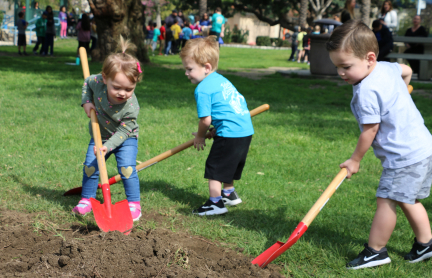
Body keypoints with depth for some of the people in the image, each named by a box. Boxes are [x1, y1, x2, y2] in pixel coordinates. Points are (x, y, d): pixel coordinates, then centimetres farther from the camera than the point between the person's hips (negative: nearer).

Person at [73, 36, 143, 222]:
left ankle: (134, 203, -1)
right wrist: (86, 101, -11)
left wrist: (108, 146, -35)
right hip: (100, 136, 4)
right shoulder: (97, 82, -27)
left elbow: (123, 131, -25)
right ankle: (87, 199, 20)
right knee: (90, 166, 0)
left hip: (125, 139, -4)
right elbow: (87, 83, -1)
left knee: (127, 168, -17)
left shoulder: (131, 107, -34)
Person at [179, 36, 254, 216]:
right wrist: (216, 130, 20)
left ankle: (216, 204, 8)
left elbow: (205, 119, -12)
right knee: (228, 165, 26)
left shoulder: (203, 89, -12)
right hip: (246, 129, 10)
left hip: (230, 134, -10)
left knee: (215, 167, 3)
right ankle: (229, 194, 40)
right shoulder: (221, 80, 16)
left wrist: (200, 136, 7)